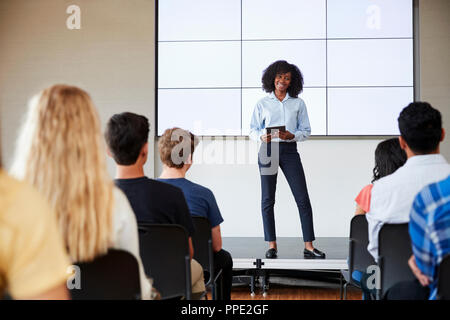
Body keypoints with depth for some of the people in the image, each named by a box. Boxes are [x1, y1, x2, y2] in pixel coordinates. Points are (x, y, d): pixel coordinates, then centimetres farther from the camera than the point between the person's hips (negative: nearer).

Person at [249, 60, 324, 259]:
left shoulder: (298, 103, 11)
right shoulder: (262, 104, 9)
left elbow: (306, 130, 9)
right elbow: (253, 130, 8)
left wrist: (292, 135, -11)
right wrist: (262, 137, -14)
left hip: (289, 151, 0)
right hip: (268, 150, 0)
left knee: (303, 199, -4)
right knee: (267, 199, 1)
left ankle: (309, 246, 2)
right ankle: (271, 246, 10)